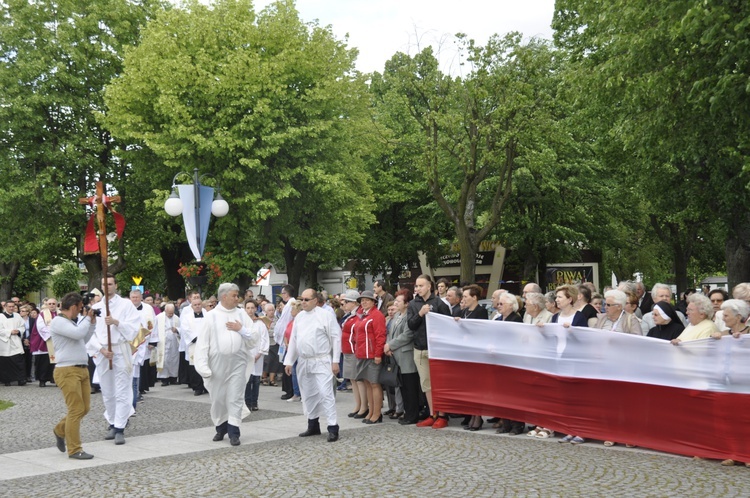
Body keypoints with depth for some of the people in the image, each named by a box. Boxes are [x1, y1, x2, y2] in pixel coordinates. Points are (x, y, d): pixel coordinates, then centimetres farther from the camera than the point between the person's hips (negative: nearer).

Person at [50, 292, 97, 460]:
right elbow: (78, 333, -24)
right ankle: (74, 450, 0)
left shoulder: (73, 322, 18)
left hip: (82, 370, 9)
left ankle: (60, 430, 34)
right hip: (67, 371, -9)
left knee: (85, 408, 13)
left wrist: (92, 323, 17)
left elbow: (84, 340, 27)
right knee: (76, 410, -7)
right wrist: (87, 318, -8)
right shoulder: (58, 321, -10)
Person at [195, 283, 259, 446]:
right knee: (217, 397, 8)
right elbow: (202, 342, -2)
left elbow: (255, 338, 8)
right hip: (217, 361, -1)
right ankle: (221, 428, 27)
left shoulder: (242, 314, 9)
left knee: (235, 398, -2)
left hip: (238, 361, 1)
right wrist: (203, 366, -8)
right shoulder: (211, 315, 2)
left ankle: (233, 432, 1)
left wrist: (241, 330, -8)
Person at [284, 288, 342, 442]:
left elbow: (336, 338, -8)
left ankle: (333, 428, -8)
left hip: (321, 361, -6)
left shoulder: (326, 315, -8)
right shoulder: (299, 317, 10)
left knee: (325, 393, -11)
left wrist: (335, 361, -11)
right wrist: (289, 361, 12)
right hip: (303, 362, 7)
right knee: (308, 395, 14)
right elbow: (293, 340, 14)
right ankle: (313, 425, 26)